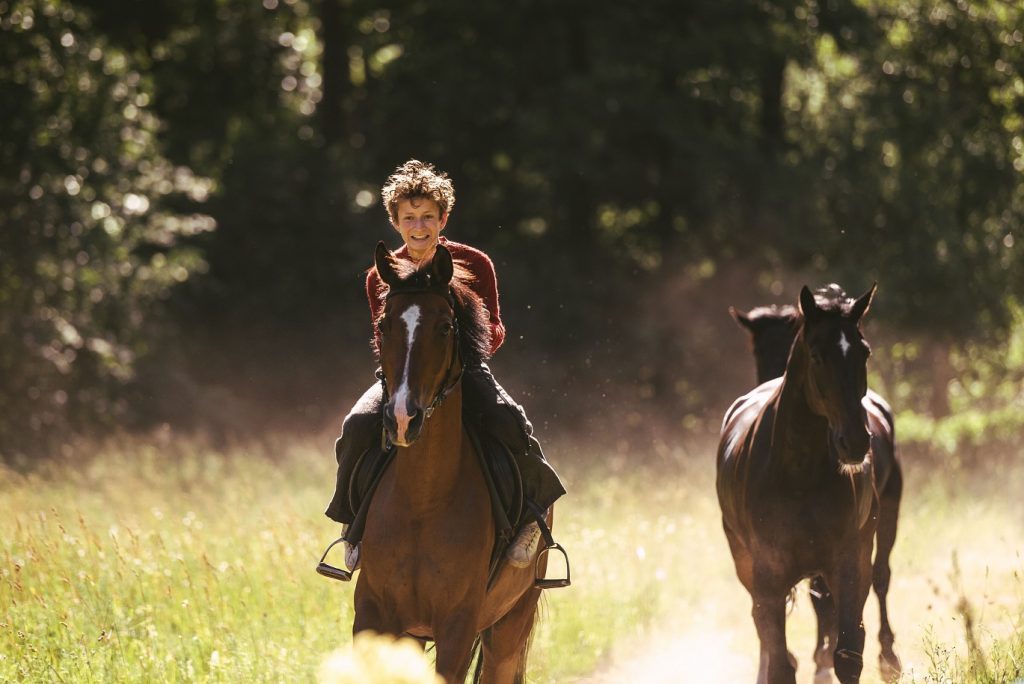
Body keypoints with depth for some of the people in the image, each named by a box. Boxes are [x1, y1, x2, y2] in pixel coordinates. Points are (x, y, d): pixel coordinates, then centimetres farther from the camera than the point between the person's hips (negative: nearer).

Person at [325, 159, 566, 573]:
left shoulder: (474, 264, 1)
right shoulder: (382, 278, 5)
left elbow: (495, 334, 2)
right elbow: (384, 343, 8)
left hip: (464, 369, -1)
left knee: (508, 422, -31)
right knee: (358, 426, -27)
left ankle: (531, 511, -7)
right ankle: (355, 522, -4)